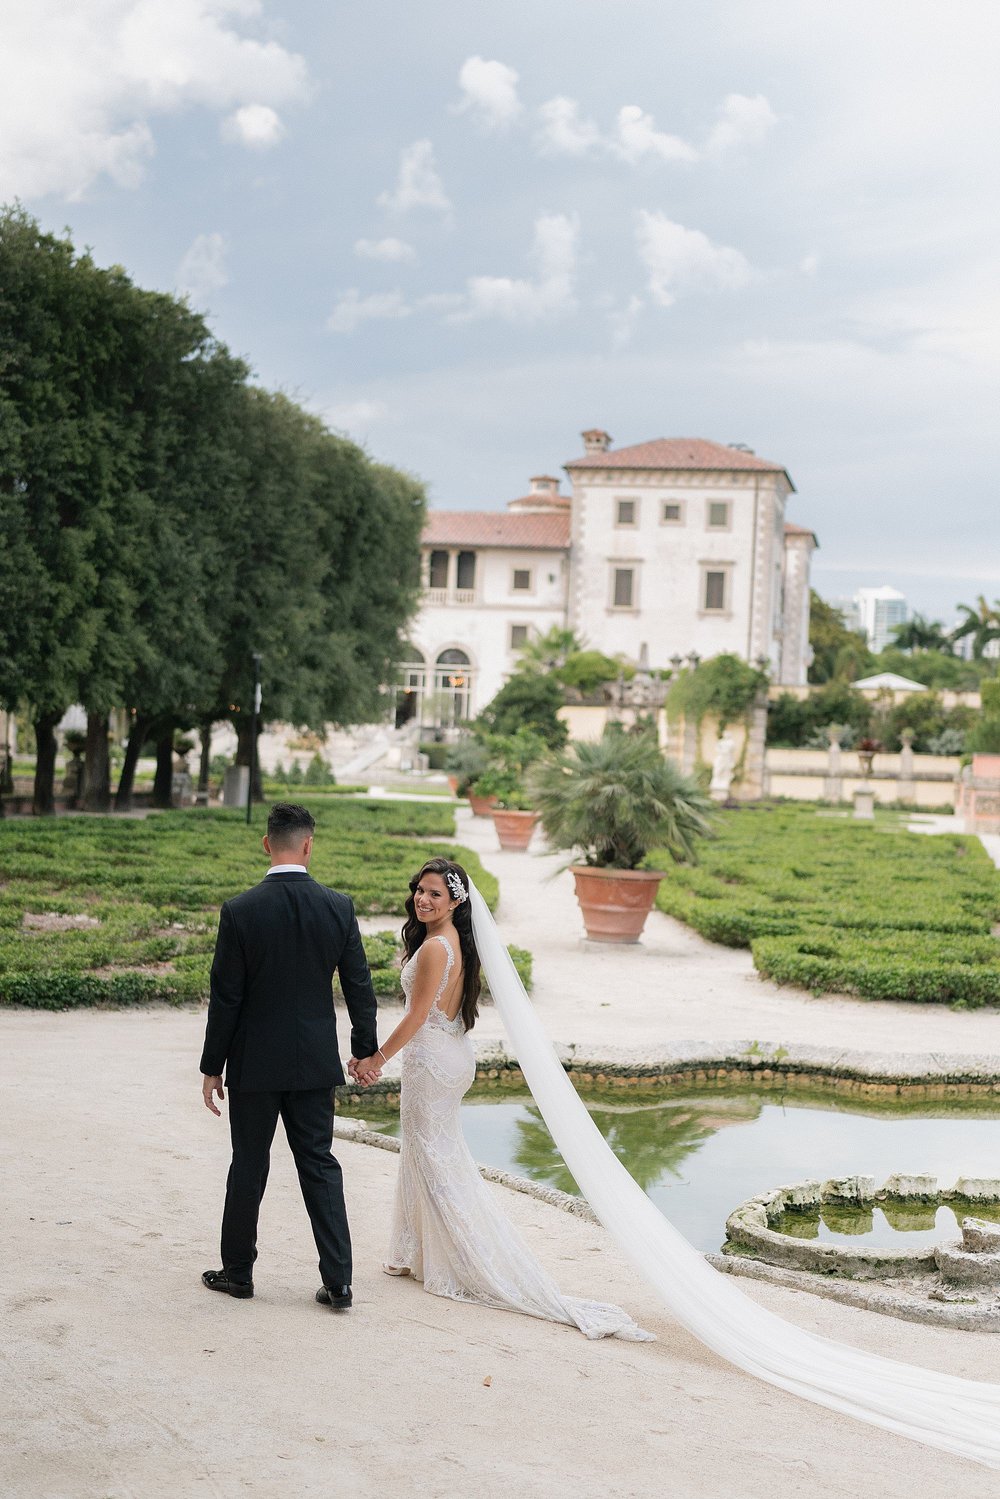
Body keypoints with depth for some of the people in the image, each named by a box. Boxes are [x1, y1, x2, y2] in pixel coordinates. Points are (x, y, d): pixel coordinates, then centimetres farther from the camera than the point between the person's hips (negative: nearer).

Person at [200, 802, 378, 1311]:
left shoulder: (240, 911, -13)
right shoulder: (339, 907, -6)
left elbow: (225, 998, -9)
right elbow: (359, 987, 1)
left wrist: (212, 1067, 0)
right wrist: (366, 1050, 14)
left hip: (255, 1062, -2)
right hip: (315, 1060, 2)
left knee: (248, 1167, 11)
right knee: (319, 1165, 9)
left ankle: (237, 1271, 24)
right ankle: (337, 1282, 7)